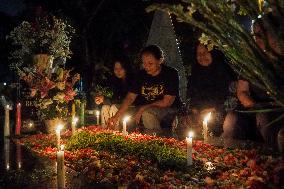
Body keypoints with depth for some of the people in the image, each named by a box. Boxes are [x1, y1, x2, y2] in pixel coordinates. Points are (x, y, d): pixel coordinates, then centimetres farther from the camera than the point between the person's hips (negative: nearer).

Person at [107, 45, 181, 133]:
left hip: (169, 110, -6)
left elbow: (167, 102, -15)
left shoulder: (171, 73, -12)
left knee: (147, 113, -34)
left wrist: (142, 109, -16)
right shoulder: (142, 74, 2)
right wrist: (117, 117, -17)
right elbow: (130, 97, -3)